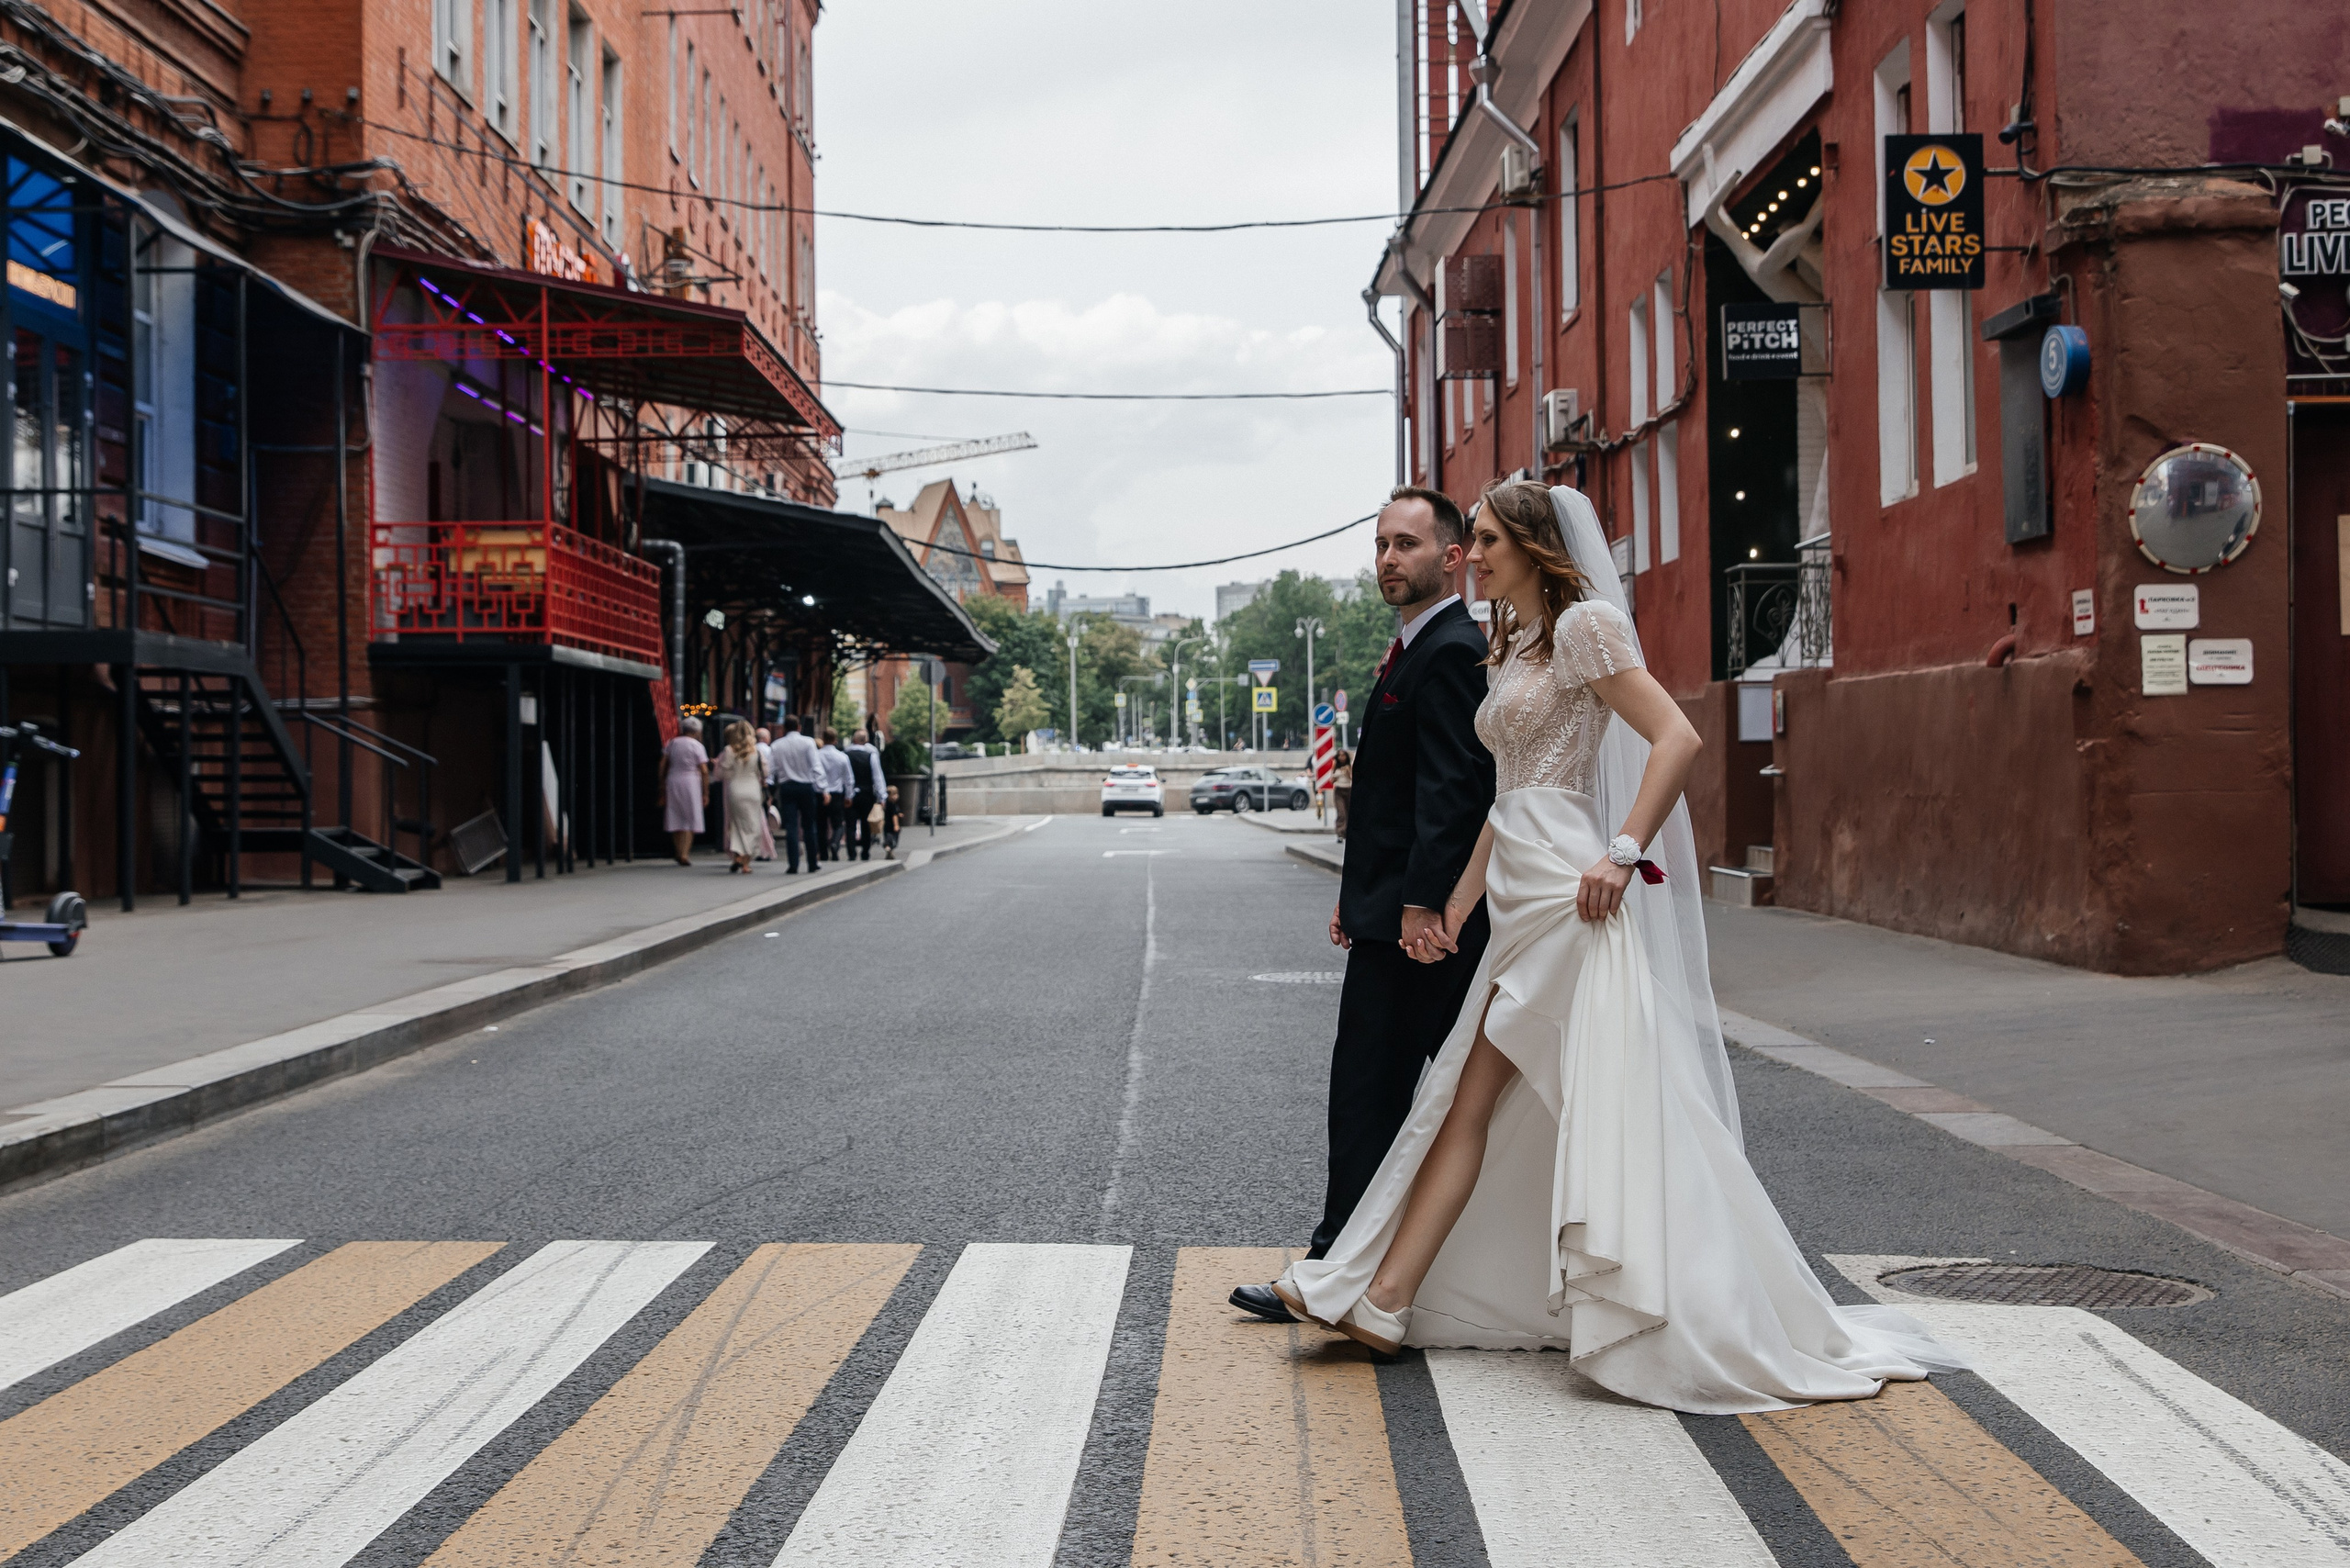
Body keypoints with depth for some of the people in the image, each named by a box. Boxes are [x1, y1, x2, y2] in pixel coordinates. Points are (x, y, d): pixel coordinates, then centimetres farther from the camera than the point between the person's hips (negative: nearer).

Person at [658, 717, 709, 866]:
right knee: (690, 819, 2)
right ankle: (685, 853, -8)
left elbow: (663, 766, 7)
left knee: (676, 819, 10)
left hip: (672, 781, 4)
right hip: (691, 782, -4)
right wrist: (706, 792, -3)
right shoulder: (697, 746, -4)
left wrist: (662, 787, 13)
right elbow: (704, 771, -9)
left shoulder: (672, 743, 8)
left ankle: (679, 853, 12)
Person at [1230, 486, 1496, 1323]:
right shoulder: (1418, 649, 19)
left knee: (1368, 1093, -5)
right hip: (1410, 909, 10)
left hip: (1414, 918, -10)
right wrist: (1357, 894, 20)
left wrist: (1420, 901, -25)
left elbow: (1449, 788, -21)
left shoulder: (1450, 653, -13)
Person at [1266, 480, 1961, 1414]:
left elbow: (1678, 739, -16)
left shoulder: (1582, 627, -7)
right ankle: (1383, 1301, 9)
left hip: (1571, 900, -9)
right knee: (1469, 1103, 7)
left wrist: (1621, 852, -22)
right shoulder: (1512, 649, 20)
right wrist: (1453, 909, 20)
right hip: (1523, 902, 9)